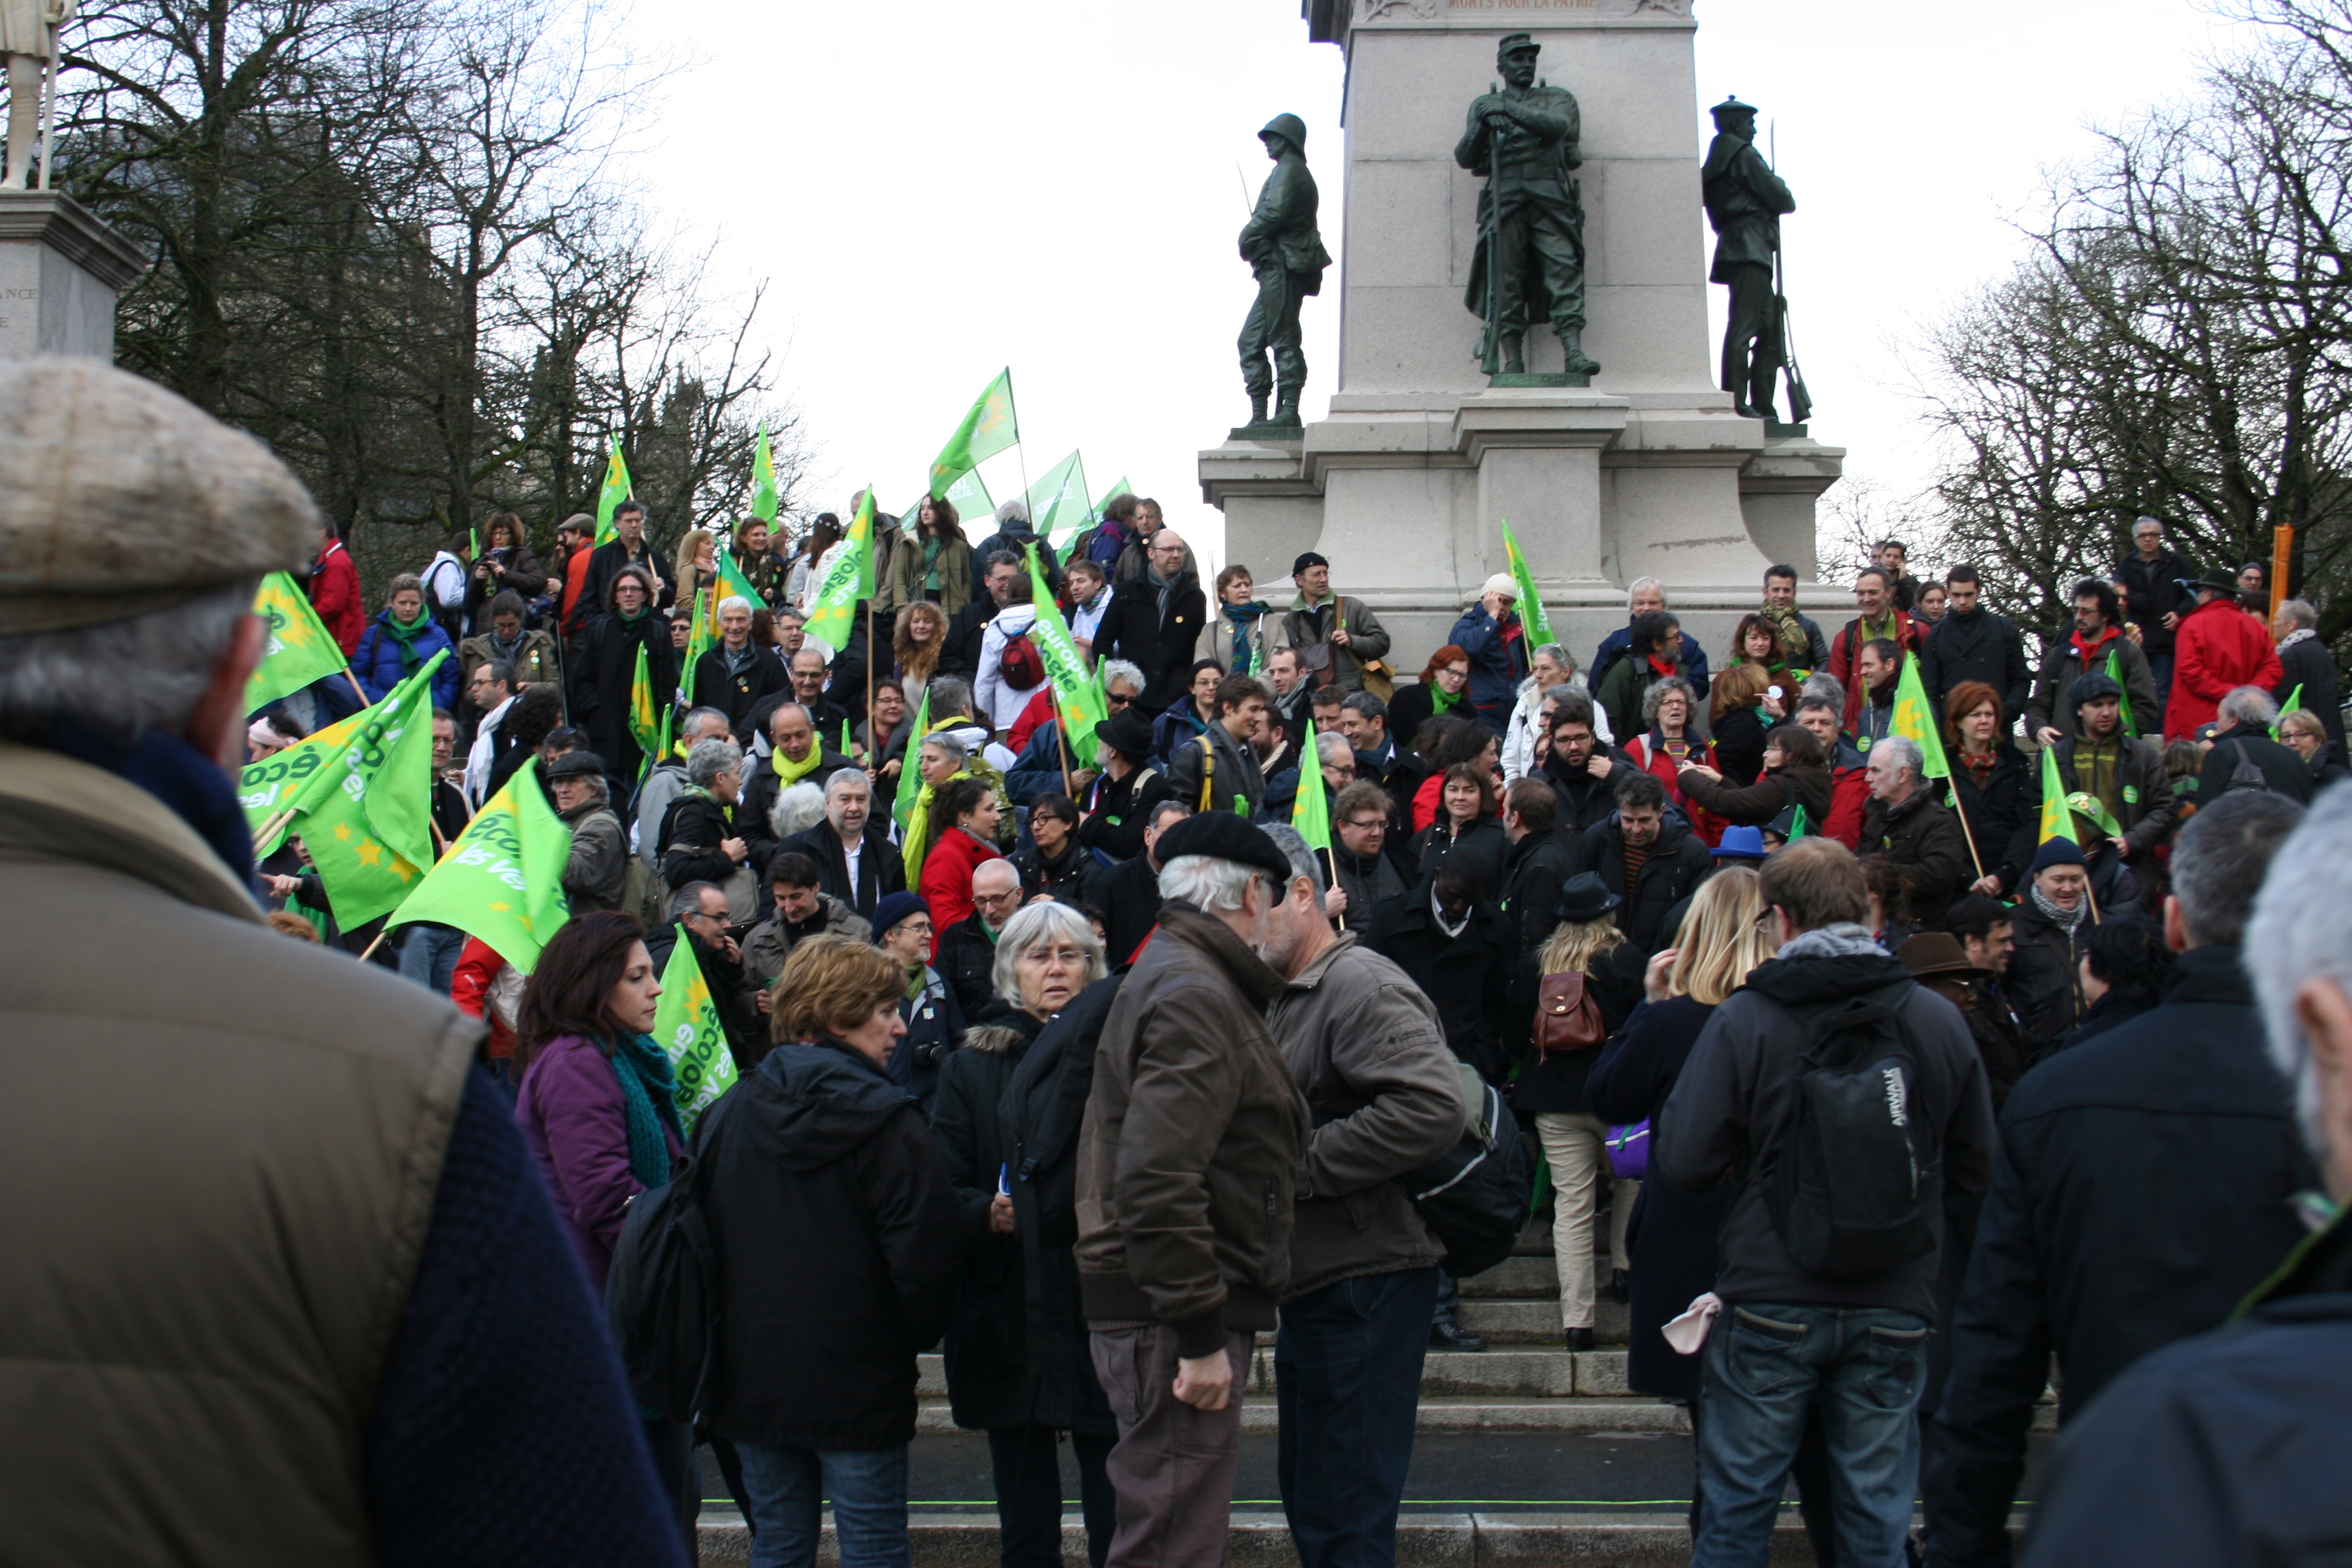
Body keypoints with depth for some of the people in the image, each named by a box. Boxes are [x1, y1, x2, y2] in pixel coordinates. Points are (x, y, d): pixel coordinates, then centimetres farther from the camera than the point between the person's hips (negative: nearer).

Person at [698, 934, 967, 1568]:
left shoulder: (726, 1113, 4)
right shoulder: (885, 1120, -13)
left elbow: (702, 1237, 10)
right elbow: (928, 1252, -16)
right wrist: (914, 1337, 2)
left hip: (752, 1378, 5)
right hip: (858, 1381, -5)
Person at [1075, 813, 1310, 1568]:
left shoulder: (1179, 976, 18)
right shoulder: (1195, 997, -16)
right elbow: (1158, 1180, -25)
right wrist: (1200, 1335, -23)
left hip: (1171, 1308, 11)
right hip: (1170, 1311, -11)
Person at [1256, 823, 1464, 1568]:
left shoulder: (1361, 985, -14)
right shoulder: (1285, 999, 18)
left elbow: (1433, 1109, -28)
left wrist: (1298, 1164, -23)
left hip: (1364, 1284, -11)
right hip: (1313, 1285, 11)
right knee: (1308, 1499, 18)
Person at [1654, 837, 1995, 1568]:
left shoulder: (1744, 1019, -10)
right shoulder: (1939, 1020, -1)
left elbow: (1683, 1163, -12)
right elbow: (1975, 1171, 6)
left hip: (1769, 1303, -2)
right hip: (1895, 1308, 2)